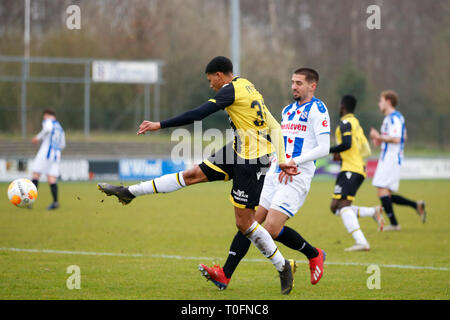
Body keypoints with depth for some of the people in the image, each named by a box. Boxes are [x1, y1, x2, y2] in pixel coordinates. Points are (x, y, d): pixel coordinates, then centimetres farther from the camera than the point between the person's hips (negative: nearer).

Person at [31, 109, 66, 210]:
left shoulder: (48, 121, 3)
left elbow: (48, 128, -21)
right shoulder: (59, 127, 24)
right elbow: (62, 145, 27)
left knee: (36, 175, -5)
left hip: (45, 152, -7)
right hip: (56, 155, 7)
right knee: (51, 179, -1)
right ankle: (55, 201, -18)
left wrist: (38, 137, -11)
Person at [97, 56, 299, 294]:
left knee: (244, 222, -4)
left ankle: (283, 267, 8)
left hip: (251, 162, -9)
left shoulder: (231, 90, -13)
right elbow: (274, 126, 16)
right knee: (193, 175, 8)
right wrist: (280, 160, 17)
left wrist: (160, 125, -17)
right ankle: (129, 192, 11)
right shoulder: (248, 87, 15)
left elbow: (197, 115, -20)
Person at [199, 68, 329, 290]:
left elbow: (324, 148, -14)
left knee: (272, 229, -16)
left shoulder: (317, 109, -5)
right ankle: (224, 275, -5)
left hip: (296, 179, -8)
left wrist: (295, 161, -22)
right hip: (274, 175, 8)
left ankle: (314, 255, 8)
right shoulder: (288, 110, 20)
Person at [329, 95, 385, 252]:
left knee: (343, 205, -19)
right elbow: (366, 151, 24)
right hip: (359, 169, 10)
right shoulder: (356, 124, 24)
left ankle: (361, 242, -32)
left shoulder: (345, 123, -6)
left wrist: (328, 150, -10)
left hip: (350, 170, -10)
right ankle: (374, 212, -1)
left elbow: (346, 144, -21)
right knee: (335, 207, 8)